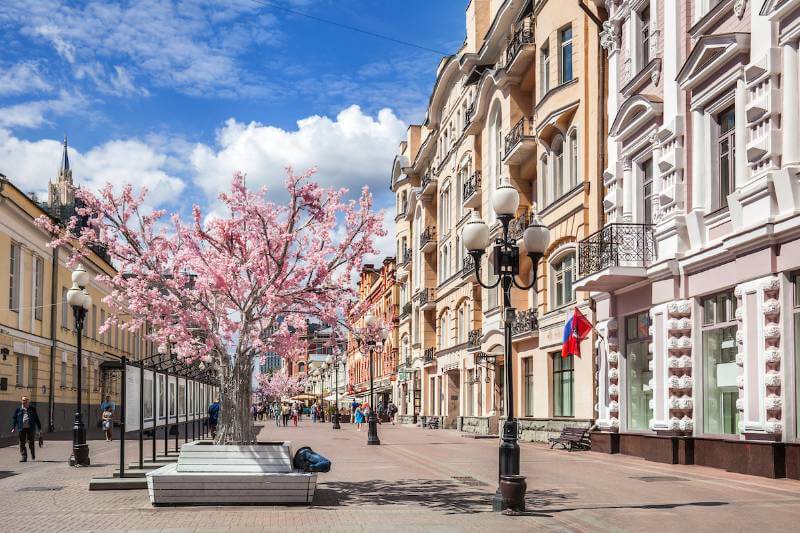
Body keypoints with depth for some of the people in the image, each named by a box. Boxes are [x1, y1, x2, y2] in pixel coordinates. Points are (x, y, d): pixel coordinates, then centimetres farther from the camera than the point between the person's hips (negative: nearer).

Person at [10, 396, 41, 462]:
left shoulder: (32, 409, 10)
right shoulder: (18, 409, 9)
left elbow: (36, 419, 13)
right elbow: (14, 418, 9)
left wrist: (39, 428, 12)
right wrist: (13, 428, -2)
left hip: (30, 428, -1)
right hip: (21, 429, 1)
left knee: (30, 442, -4)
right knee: (22, 443, 0)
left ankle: (33, 455, 20)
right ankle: (24, 457, 6)